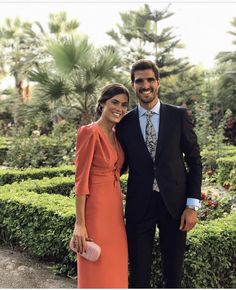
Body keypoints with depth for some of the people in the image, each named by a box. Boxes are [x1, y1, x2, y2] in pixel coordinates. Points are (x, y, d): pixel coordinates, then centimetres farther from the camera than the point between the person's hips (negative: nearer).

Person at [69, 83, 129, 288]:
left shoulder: (116, 134, 10)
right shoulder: (90, 132, -14)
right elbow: (81, 179, -16)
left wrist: (121, 212, 16)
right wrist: (80, 224, -17)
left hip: (115, 207, 8)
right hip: (95, 208, -8)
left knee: (115, 270, 16)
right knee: (97, 273, 5)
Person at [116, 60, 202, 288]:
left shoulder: (178, 116, -1)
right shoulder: (124, 123, 2)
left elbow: (194, 161, 1)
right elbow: (122, 165, 10)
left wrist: (192, 205, -5)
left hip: (174, 203, 0)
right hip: (139, 205, 1)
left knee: (173, 271, 12)